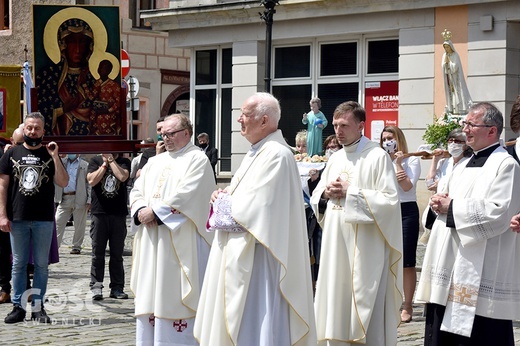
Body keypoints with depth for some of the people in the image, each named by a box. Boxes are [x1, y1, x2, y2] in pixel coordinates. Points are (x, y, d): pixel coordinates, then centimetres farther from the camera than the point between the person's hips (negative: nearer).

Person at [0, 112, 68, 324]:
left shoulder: (49, 154, 6)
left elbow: (63, 183, -2)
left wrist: (55, 157, -11)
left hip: (44, 219, 0)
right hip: (18, 219, 0)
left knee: (41, 264, 4)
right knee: (19, 264, 5)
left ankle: (37, 307, 11)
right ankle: (18, 306, 11)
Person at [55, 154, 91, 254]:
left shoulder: (85, 165, 5)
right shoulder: (62, 162, 16)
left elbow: (89, 184, 1)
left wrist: (89, 201, -6)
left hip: (79, 200, -3)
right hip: (64, 199, 3)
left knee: (79, 225, 2)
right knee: (58, 223, -3)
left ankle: (76, 247, 14)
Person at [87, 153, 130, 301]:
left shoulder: (124, 162, 6)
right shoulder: (96, 161, 7)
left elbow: (122, 176, -14)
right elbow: (92, 180, -7)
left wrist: (111, 158, -7)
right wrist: (105, 163, -5)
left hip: (119, 214, 0)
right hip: (99, 213, 0)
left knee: (117, 254, 5)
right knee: (98, 253, 1)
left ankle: (117, 288, 10)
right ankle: (96, 287, 4)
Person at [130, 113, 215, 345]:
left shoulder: (197, 160, -4)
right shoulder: (155, 162, 19)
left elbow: (184, 197, -16)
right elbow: (137, 191, 13)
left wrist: (155, 211, -14)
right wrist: (140, 211, -8)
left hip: (179, 242, -7)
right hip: (150, 242, 7)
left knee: (174, 297, -8)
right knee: (150, 296, 8)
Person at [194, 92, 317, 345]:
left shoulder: (276, 155, -17)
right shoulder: (256, 152, 15)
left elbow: (253, 208, -23)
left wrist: (223, 200, -6)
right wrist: (225, 195, 2)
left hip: (256, 256, -10)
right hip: (238, 252, 10)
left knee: (250, 325, -5)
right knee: (232, 322, 13)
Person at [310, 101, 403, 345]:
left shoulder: (378, 157, -8)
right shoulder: (335, 159, 14)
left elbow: (390, 201, -16)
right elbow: (315, 196, 20)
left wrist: (350, 193, -17)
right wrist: (326, 193, -3)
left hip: (364, 247, -7)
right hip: (335, 242, 7)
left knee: (363, 304, -3)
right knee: (335, 300, 9)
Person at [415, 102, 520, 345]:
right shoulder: (464, 167, 19)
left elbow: (498, 214, -21)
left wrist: (452, 207, -13)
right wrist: (440, 203, 2)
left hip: (483, 277, -9)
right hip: (452, 269, 9)